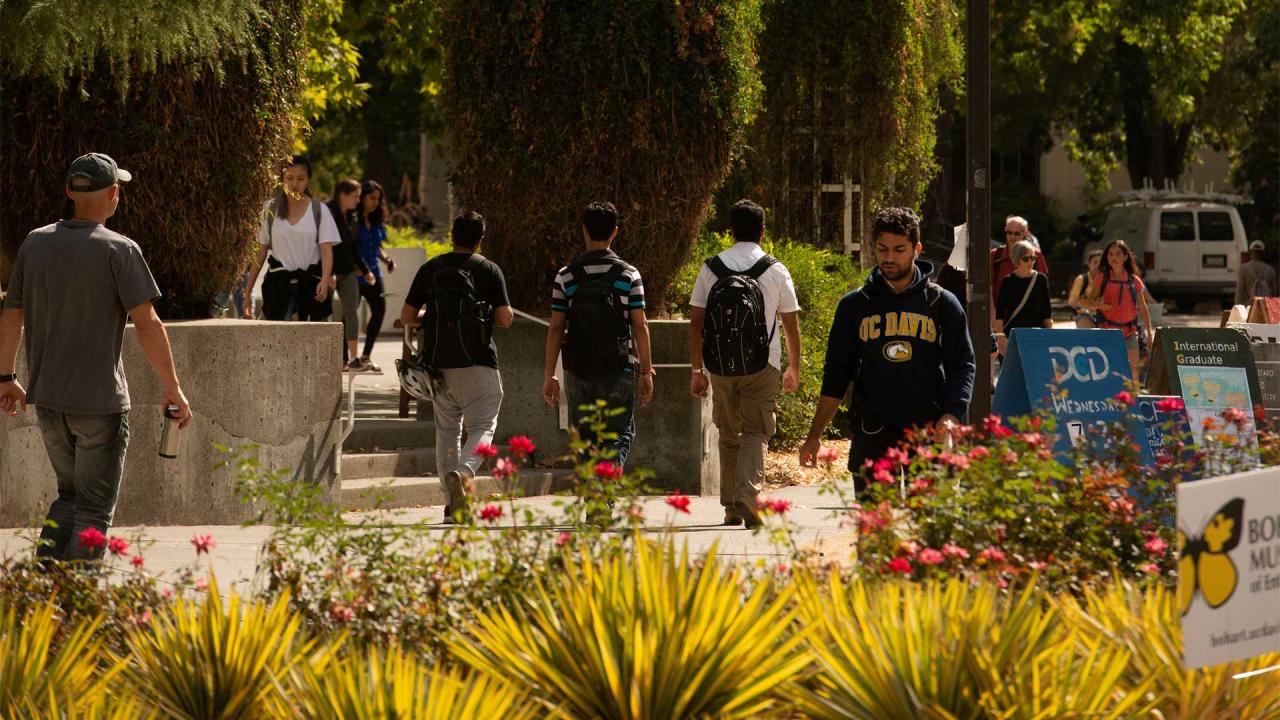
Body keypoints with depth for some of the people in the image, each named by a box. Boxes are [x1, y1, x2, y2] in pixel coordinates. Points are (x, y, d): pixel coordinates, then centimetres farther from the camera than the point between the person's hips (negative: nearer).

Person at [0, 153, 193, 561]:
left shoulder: (35, 243, 5)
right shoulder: (118, 250, -11)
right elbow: (147, 324, -15)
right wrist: (172, 387, -8)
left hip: (46, 398, 5)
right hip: (100, 401, -5)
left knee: (70, 494, 20)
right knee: (94, 509, 3)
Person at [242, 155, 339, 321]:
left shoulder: (319, 211, 1)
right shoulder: (270, 210, 4)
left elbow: (326, 250, -6)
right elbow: (260, 252, 7)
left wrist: (325, 280, -24)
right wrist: (247, 292, 4)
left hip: (310, 283, 0)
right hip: (279, 282, 0)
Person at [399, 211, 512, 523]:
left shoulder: (430, 269, 6)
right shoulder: (488, 270, -2)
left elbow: (406, 317, 6)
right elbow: (505, 318, -6)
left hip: (438, 362, 3)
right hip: (477, 363, -3)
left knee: (446, 429, 12)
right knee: (482, 426, 1)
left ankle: (454, 503, 10)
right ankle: (463, 472, -28)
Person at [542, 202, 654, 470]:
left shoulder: (566, 276, 0)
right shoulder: (628, 275, -3)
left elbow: (556, 327, 0)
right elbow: (640, 326, -3)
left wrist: (549, 373, 5)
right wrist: (646, 371, 4)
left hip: (578, 369, 1)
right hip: (619, 369, -1)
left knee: (584, 439, 12)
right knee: (620, 435, 3)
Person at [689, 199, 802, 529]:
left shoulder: (710, 269, 4)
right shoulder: (775, 271, 0)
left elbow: (696, 323, 3)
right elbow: (791, 325, 5)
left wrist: (697, 370, 10)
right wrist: (794, 368, 18)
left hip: (720, 366, 2)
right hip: (762, 366, -2)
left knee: (728, 435, 15)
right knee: (756, 432, -1)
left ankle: (731, 507, 19)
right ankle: (748, 493, -23)